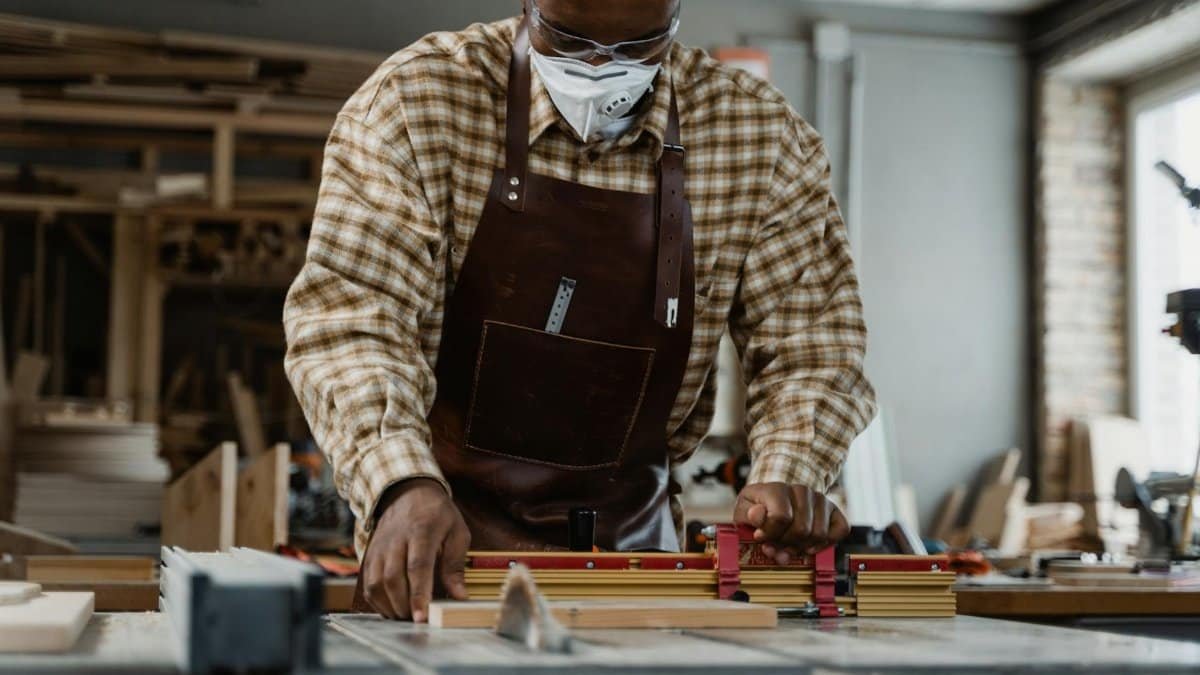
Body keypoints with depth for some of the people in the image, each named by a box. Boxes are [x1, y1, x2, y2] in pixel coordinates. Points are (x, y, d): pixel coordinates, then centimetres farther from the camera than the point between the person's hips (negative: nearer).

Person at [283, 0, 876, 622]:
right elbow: (350, 315, -16)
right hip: (443, 536, -2)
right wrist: (405, 485, -33)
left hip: (629, 538, 2)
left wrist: (789, 476, -18)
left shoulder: (764, 138, -3)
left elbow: (805, 339, 1)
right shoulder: (416, 100, -10)